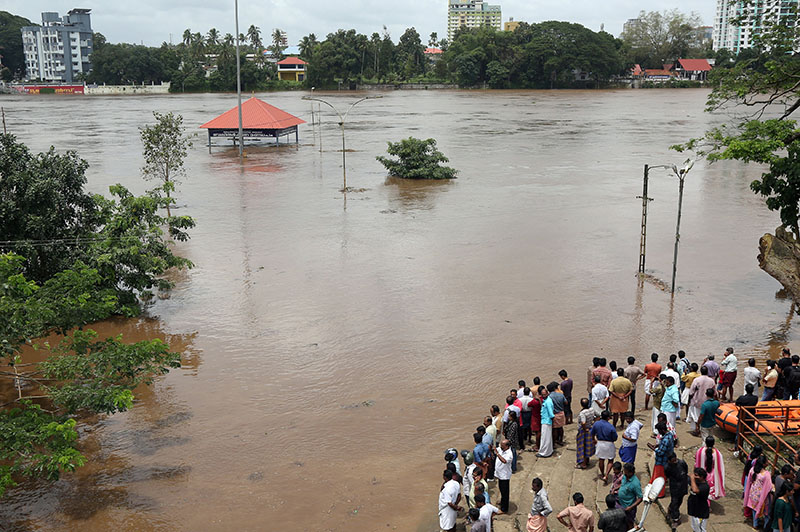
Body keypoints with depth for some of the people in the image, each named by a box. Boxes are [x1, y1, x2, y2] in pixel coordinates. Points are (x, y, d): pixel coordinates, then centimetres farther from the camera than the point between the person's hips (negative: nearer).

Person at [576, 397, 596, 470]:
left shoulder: (582, 413, -28)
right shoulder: (592, 410, -5)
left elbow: (583, 423, -38)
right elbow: (593, 419, 7)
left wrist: (585, 429, -22)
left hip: (583, 432, -7)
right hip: (591, 430, 8)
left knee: (583, 447, 5)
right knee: (588, 446, 22)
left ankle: (583, 464, 13)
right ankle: (587, 461, 37)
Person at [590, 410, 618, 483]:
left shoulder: (596, 424, -11)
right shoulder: (611, 427, -22)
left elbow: (591, 433, 3)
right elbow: (615, 438, -12)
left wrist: (594, 440, 23)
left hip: (600, 443, 3)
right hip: (609, 444, -3)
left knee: (601, 460, 20)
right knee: (610, 461, 11)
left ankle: (602, 474, 35)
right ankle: (606, 476, 0)